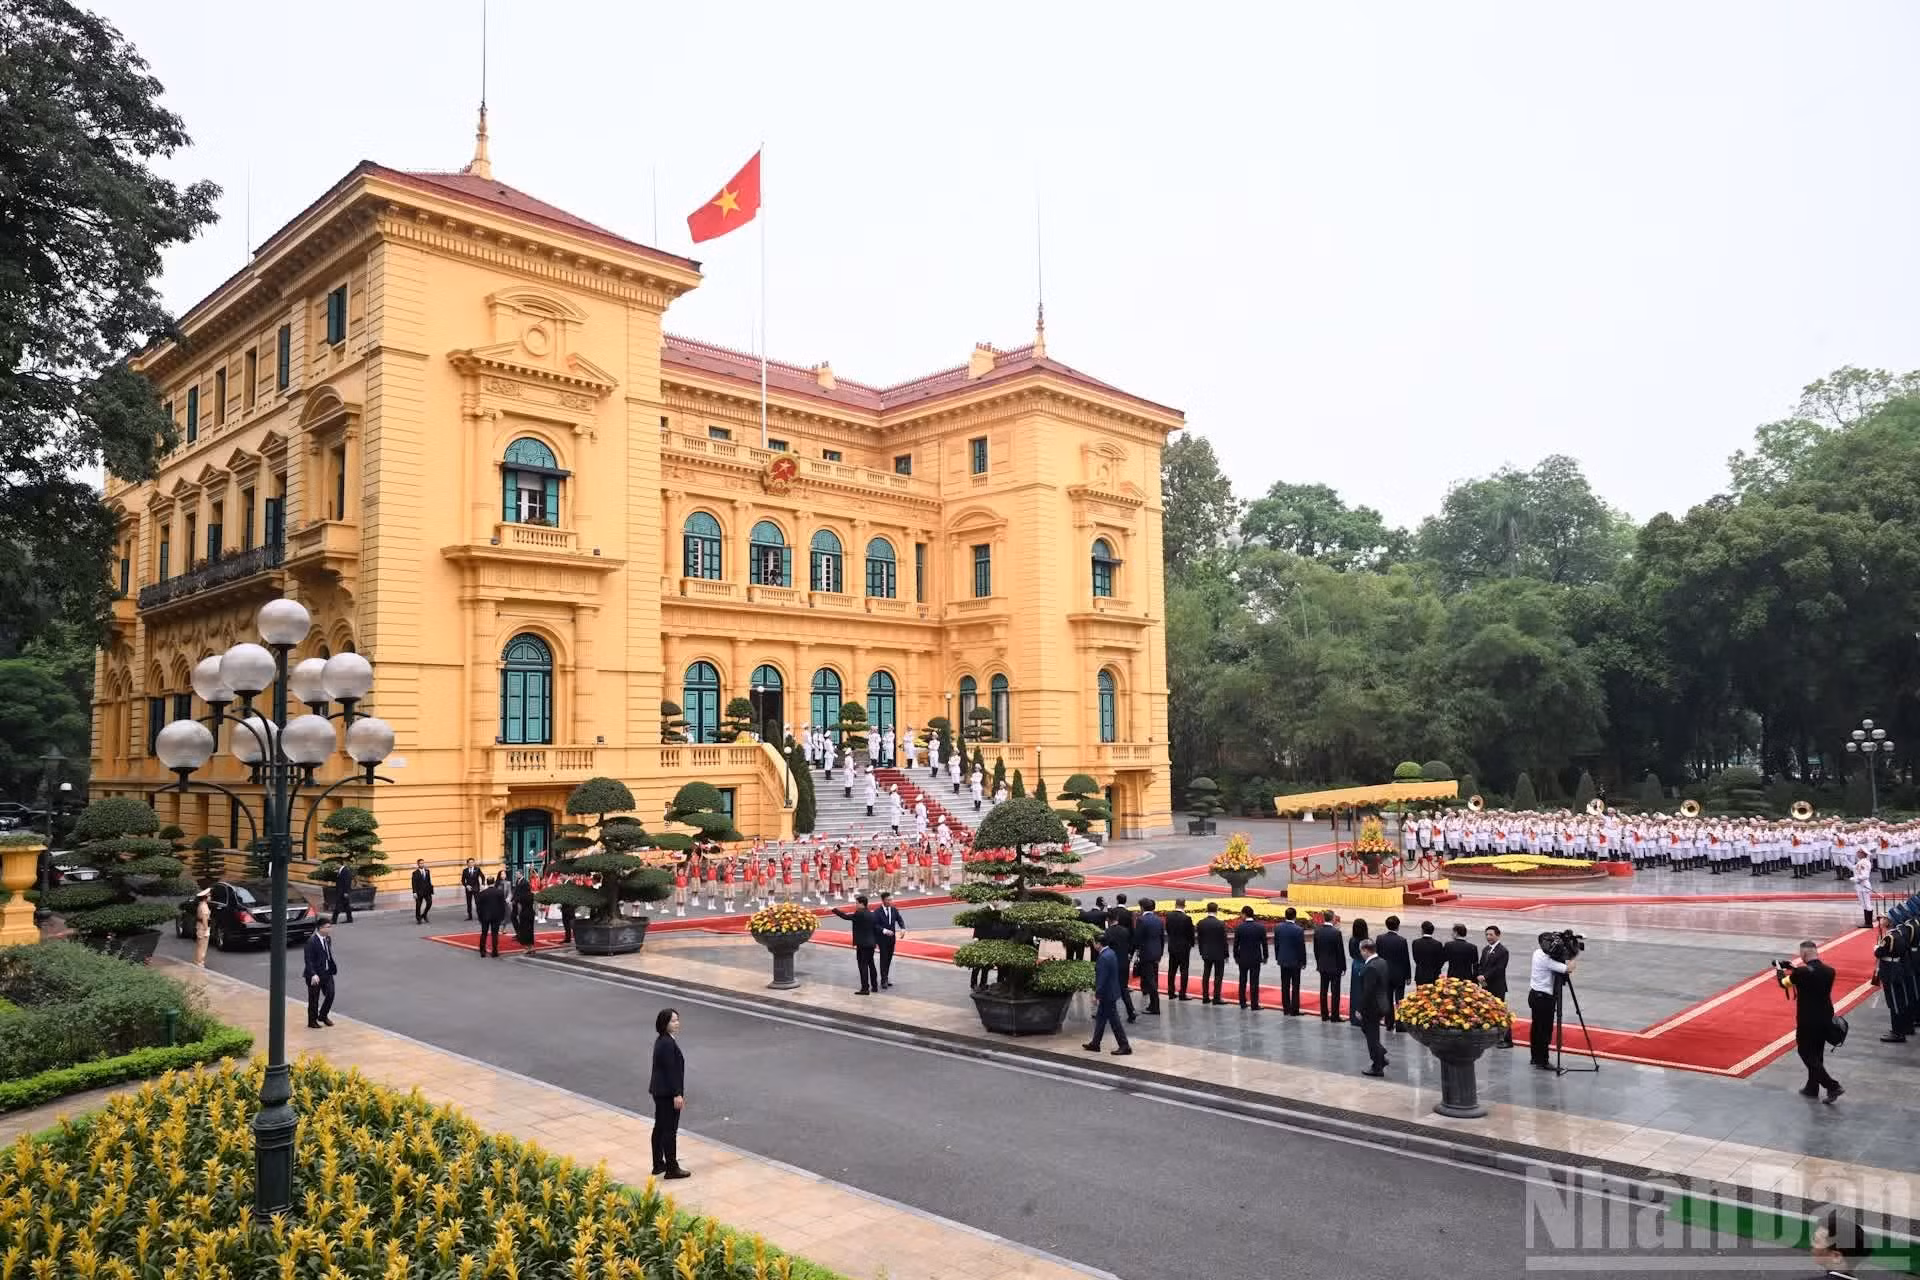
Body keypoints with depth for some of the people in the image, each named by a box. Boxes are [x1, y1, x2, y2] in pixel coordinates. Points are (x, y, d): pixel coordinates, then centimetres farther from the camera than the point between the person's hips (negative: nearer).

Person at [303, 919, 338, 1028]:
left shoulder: (328, 939, 4)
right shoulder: (312, 941, -18)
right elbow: (308, 960, -21)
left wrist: (332, 968, 8)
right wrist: (313, 974, -28)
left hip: (327, 973, 6)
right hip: (315, 975, -6)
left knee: (330, 994, 3)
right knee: (314, 998, 6)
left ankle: (323, 1016, 25)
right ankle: (312, 1021, 23)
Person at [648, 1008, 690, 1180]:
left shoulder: (662, 1040, 10)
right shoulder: (668, 1043, -21)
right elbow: (671, 1070, -22)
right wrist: (677, 1094, -19)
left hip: (659, 1091, 10)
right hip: (668, 1093, -10)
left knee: (660, 1127, 17)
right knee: (670, 1130, -1)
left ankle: (658, 1165, 27)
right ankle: (672, 1169, 6)